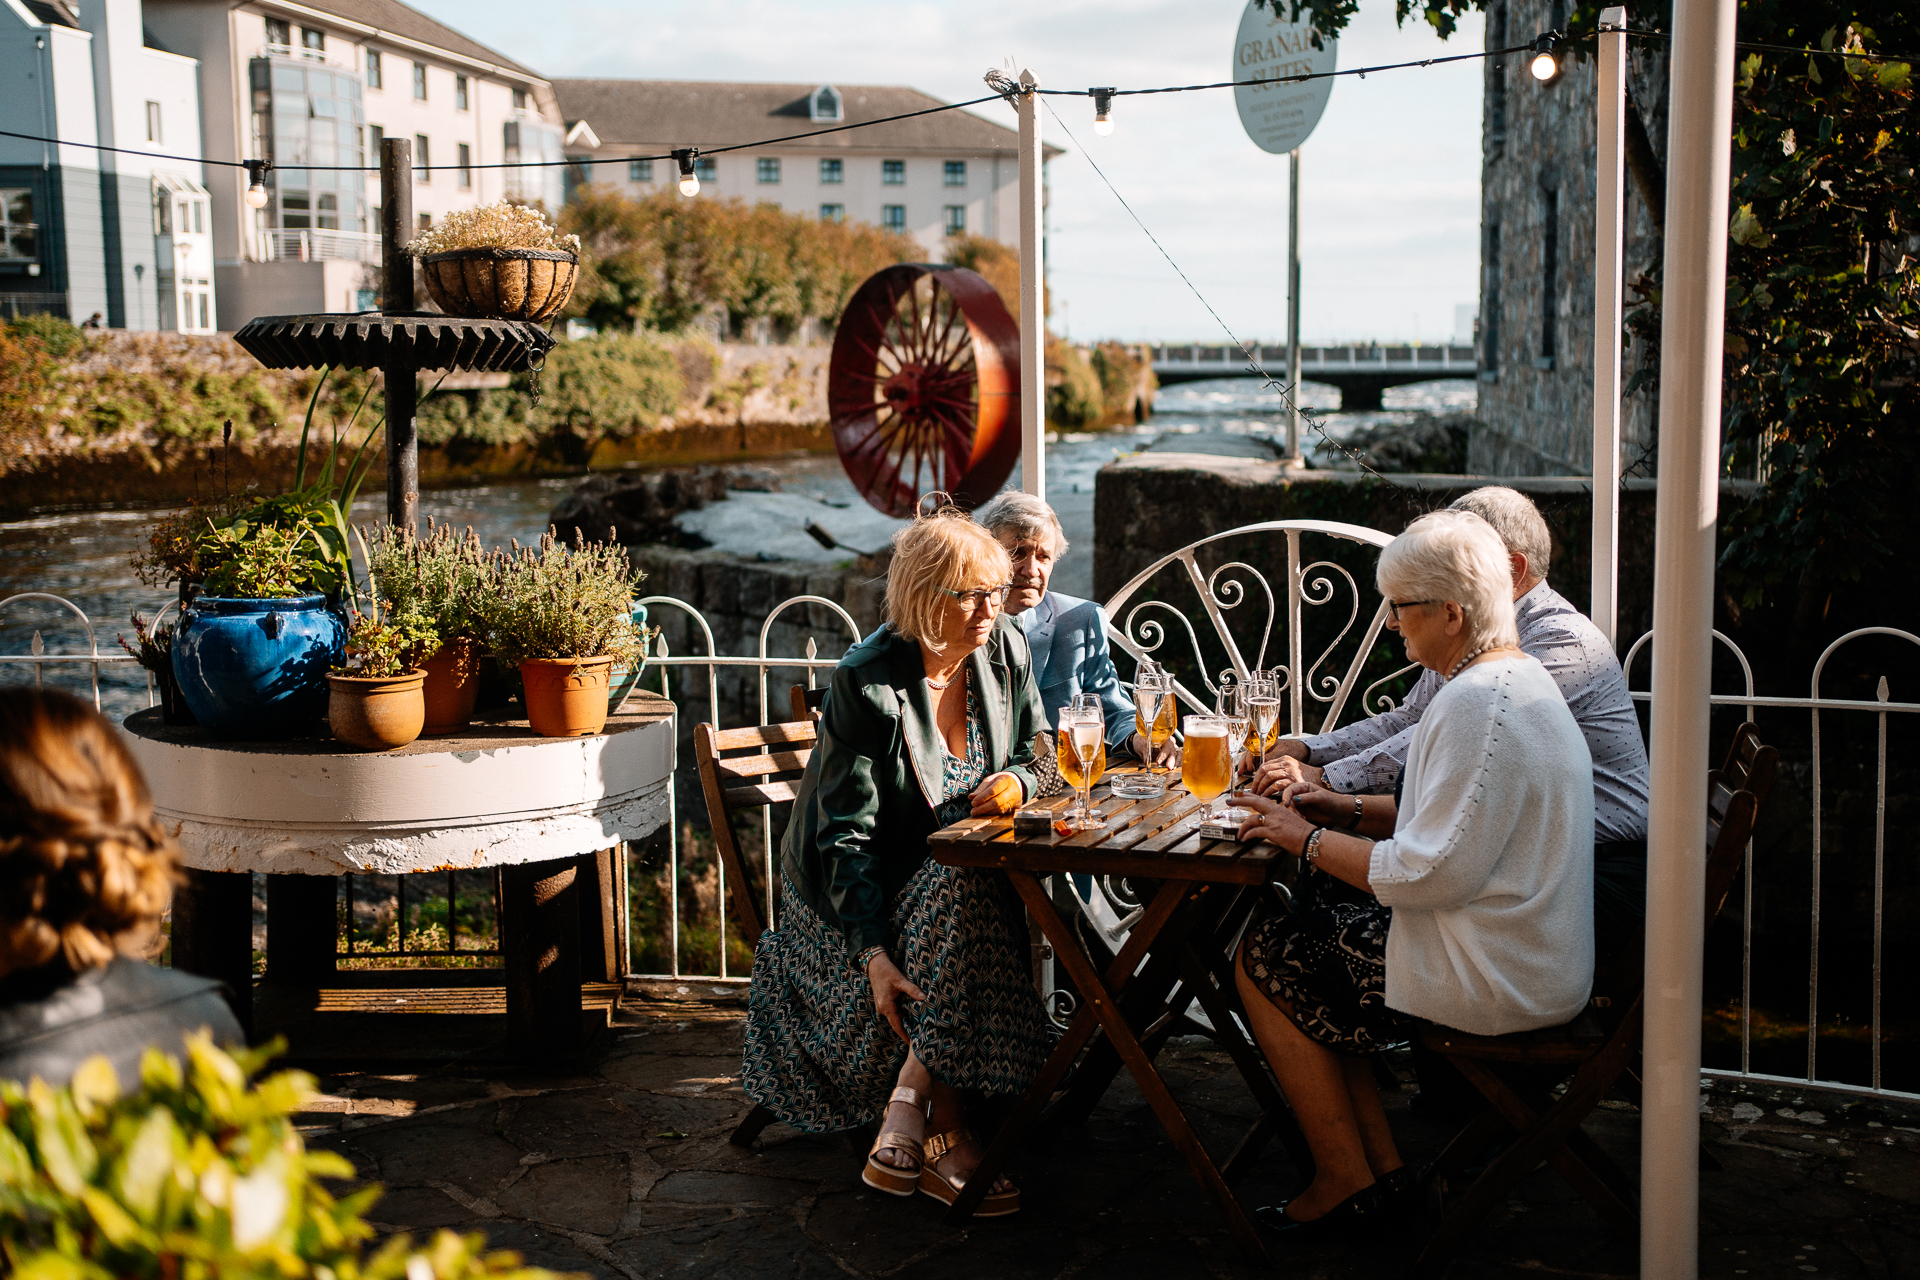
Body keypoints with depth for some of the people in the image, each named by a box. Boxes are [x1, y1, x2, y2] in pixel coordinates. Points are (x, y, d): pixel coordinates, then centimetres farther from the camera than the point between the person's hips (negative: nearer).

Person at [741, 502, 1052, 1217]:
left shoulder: (1006, 651, -3)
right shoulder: (866, 683, -20)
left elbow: (1036, 748, 13)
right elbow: (847, 836, -21)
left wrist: (1016, 780, -14)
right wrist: (875, 952, -31)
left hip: (960, 874, 5)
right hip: (861, 890, -5)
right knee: (964, 899, -33)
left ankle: (904, 1122, -24)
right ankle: (941, 1132, -26)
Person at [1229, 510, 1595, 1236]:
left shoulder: (1476, 704, -24)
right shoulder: (1520, 677, 10)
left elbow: (1431, 873, -26)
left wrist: (1308, 840, -13)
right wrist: (1351, 809, 10)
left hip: (1496, 979, -10)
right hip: (1535, 958, 11)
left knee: (1264, 959, 2)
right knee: (1308, 931, 18)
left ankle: (1347, 1182, 14)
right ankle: (1381, 1167, 18)